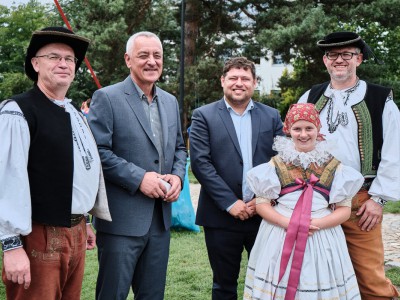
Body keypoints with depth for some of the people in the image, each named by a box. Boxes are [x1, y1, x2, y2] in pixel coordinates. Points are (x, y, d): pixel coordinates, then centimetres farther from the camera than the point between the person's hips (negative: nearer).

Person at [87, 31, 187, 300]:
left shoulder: (170, 101, 13)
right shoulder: (107, 98, -7)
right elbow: (97, 151, -14)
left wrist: (178, 176, 1)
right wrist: (138, 178, -18)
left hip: (161, 217, 6)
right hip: (122, 218, -6)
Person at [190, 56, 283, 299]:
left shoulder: (272, 116, 8)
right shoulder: (204, 116, 1)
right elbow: (200, 162, -8)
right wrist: (230, 203, -13)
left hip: (264, 213, 2)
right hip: (222, 216, -2)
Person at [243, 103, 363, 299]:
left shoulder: (333, 166, 5)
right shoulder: (276, 163, 4)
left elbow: (344, 209, 2)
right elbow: (262, 204, 1)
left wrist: (316, 224, -14)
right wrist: (288, 223, -15)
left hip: (322, 240, 0)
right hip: (280, 238, 0)